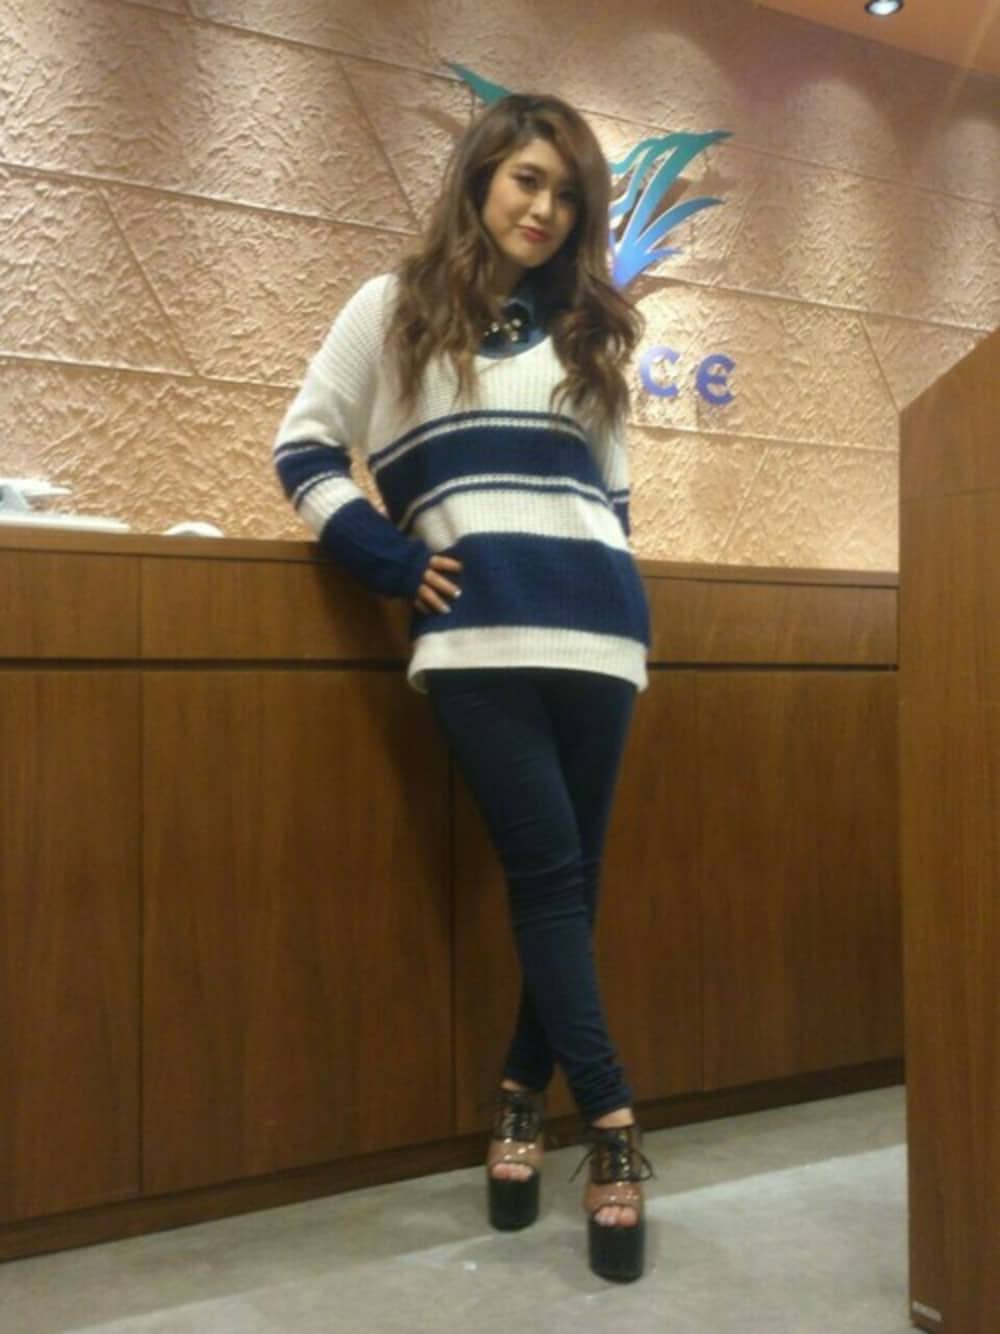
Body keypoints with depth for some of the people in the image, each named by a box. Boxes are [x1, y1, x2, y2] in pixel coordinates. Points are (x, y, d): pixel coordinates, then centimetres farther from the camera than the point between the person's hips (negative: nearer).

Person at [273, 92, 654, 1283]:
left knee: (572, 875, 4)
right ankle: (612, 1127, 0)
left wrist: (597, 564, 12)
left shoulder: (584, 331, 22)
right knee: (546, 872, -8)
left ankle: (522, 1097, 20)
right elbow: (304, 445, 5)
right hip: (481, 633, -4)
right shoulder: (396, 306, 10)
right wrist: (395, 562, -4)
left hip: (597, 627, 4)